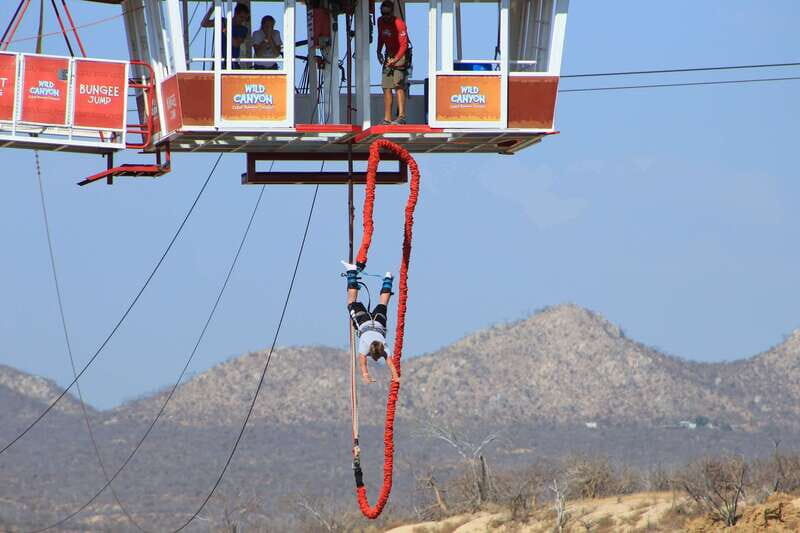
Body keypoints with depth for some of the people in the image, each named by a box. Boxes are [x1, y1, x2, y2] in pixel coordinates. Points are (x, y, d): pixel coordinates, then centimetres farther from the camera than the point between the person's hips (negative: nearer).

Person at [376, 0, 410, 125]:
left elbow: (404, 45, -22)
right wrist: (379, 51, 6)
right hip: (388, 56, 7)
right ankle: (387, 118, 5)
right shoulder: (381, 22, 3)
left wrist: (395, 60, -31)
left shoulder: (399, 24, -19)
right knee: (386, 87, 3)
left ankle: (401, 116, -25)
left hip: (400, 56, -7)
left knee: (399, 85, -19)